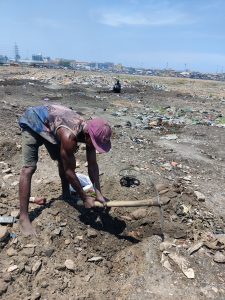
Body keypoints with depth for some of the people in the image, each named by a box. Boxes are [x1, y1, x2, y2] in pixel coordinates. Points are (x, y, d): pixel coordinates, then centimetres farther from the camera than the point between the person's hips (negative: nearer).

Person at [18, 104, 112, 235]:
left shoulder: (90, 132, -20)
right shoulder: (69, 136, -42)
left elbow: (93, 165, -11)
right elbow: (69, 171, -31)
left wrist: (98, 193, -15)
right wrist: (85, 197, -22)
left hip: (51, 126, 7)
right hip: (33, 122, -7)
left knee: (64, 162, 5)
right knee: (29, 168, -15)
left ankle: (66, 195, 25)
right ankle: (24, 217, -10)